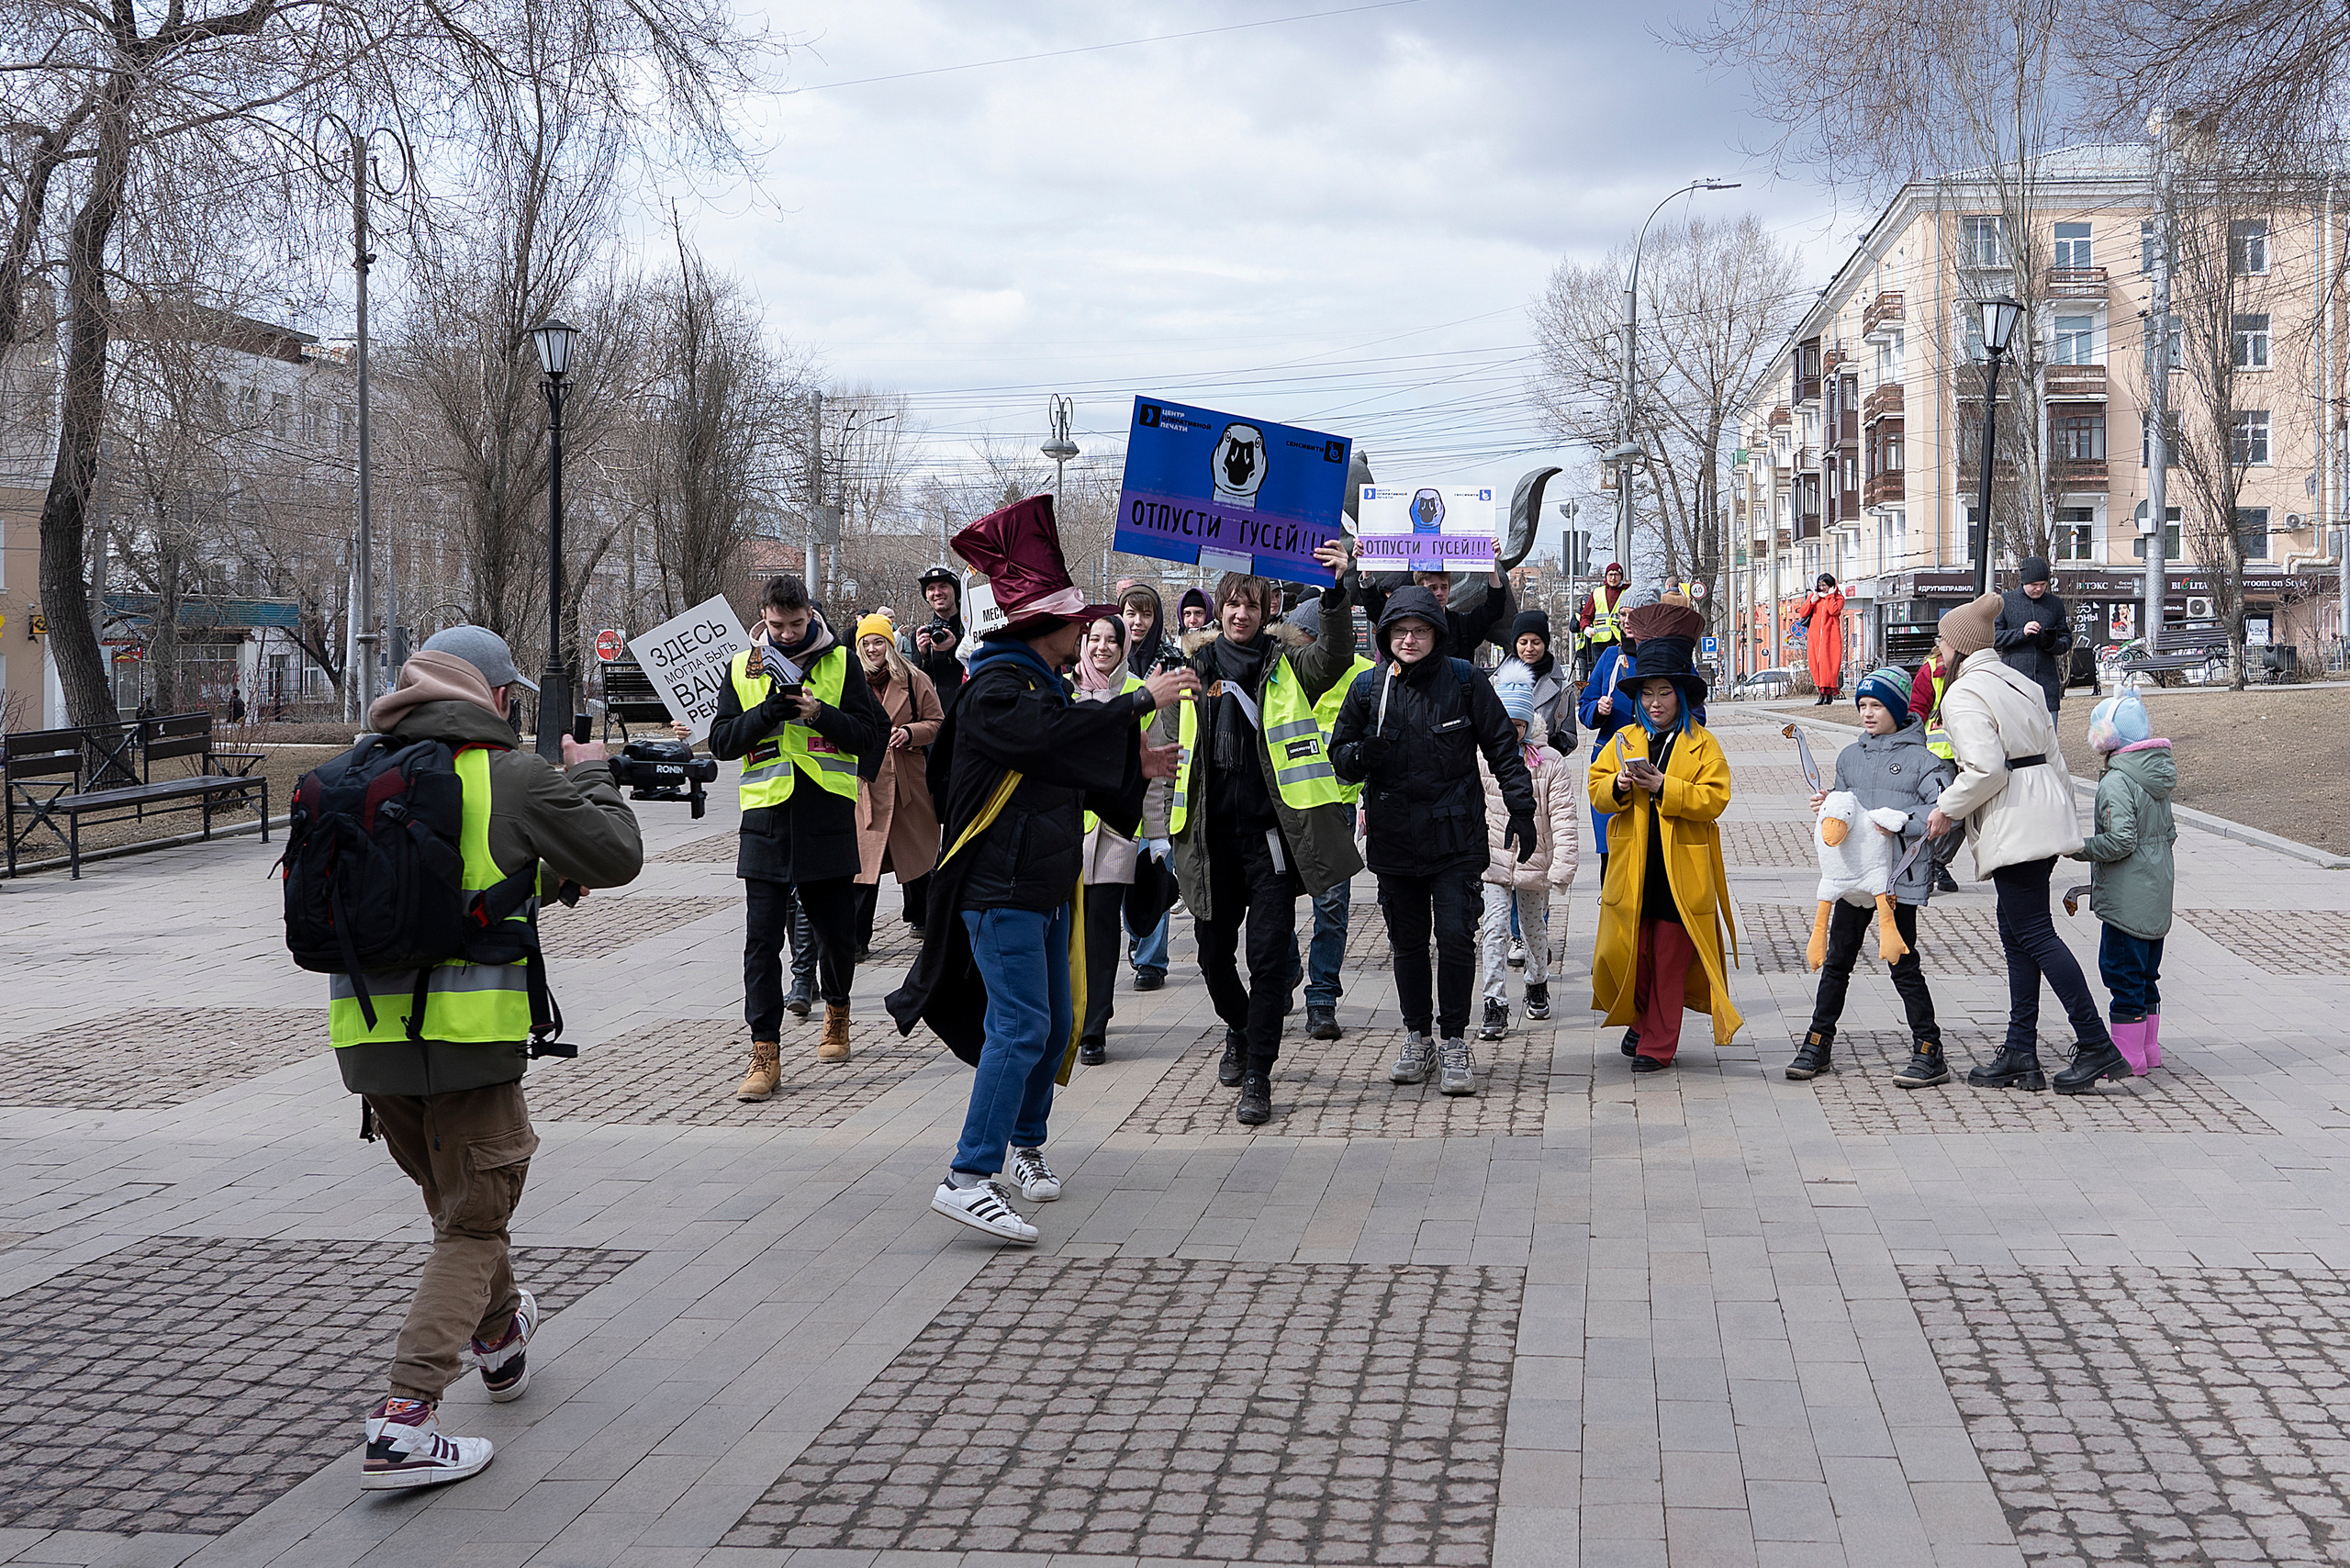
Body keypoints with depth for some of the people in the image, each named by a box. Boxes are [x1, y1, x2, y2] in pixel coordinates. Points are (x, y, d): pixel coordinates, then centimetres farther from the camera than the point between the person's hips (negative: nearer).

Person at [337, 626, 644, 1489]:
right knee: (471, 1225, 3)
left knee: (455, 1194, 27)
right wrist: (591, 777, 17)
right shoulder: (515, 777, -6)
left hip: (367, 1031, 6)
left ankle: (498, 1331, 48)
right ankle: (402, 1423, -9)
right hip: (468, 1030, -6)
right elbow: (617, 856, -2)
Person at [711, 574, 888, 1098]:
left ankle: (836, 1012, 38)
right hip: (767, 820, 0)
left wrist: (821, 714, -16)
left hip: (828, 818, 0)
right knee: (762, 940, -5)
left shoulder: (839, 663, 4)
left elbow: (871, 732, 0)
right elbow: (721, 742, 4)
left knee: (835, 931, 10)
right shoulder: (742, 668, 8)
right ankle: (765, 1054, -2)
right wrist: (765, 714, -12)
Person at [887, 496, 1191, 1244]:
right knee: (1020, 1026, -16)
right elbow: (1059, 732, -32)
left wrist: (1133, 770, 13)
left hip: (1044, 886, 10)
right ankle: (968, 1179, -17)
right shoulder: (995, 688, -15)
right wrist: (1143, 698, -26)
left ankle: (1026, 1145, 31)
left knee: (1056, 1023, 14)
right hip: (1000, 886, -10)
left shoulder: (1039, 683, 18)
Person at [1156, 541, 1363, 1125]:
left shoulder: (1286, 663, 3)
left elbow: (1335, 655, -18)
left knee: (1269, 955, -6)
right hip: (1211, 834, 3)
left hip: (1271, 831, -3)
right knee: (1214, 950, 12)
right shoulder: (1193, 667, 9)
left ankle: (1257, 1077, 2)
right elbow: (1164, 740, 17)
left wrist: (1337, 590, -33)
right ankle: (1239, 1031, 41)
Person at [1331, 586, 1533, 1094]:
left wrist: (1521, 809, 0)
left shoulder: (1464, 680, -1)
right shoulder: (1368, 688, 3)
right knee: (1407, 941, 9)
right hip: (1394, 836, 2)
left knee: (1456, 936, -8)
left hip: (1456, 834, -2)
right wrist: (1362, 755, -14)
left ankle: (1454, 1040, 4)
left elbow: (1502, 747, 4)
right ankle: (1418, 1038, 21)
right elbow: (1340, 754, 9)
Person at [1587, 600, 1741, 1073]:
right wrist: (1619, 786, -14)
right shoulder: (1623, 741, 11)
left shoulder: (1702, 746, 1)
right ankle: (1639, 1016, 27)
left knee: (1669, 962, 1)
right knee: (1624, 951, 1)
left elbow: (1713, 799, -9)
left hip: (1681, 871, -3)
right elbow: (1597, 791, 8)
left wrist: (1662, 787, -19)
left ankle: (1657, 1044, 10)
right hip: (1631, 869, 3)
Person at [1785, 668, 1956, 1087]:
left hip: (1900, 875, -5)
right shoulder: (1850, 756, 14)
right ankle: (1818, 1043, 19)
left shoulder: (1920, 758, -4)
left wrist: (1899, 821, -25)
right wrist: (1826, 806, 2)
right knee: (1837, 960, 10)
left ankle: (1929, 1054, 6)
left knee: (1903, 965, -3)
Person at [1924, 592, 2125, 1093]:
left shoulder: (1963, 694, -10)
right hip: (2045, 811, 10)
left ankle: (2096, 1045, -9)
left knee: (2034, 934, -7)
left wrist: (1948, 808, -8)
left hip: (2013, 824, -10)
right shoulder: (2020, 682, 18)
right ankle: (2021, 1054, 12)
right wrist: (2063, 807, 23)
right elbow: (2051, 754, 18)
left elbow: (1985, 767, -20)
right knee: (2016, 934, 12)